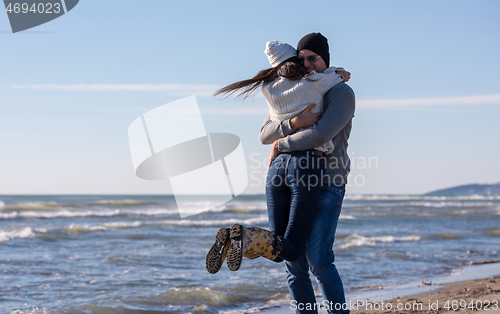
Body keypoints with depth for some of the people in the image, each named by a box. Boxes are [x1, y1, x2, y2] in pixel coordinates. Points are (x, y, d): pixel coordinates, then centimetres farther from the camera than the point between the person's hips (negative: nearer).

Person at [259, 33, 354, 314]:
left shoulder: (342, 94, -7)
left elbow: (321, 135, -23)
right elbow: (265, 135, 1)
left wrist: (282, 145, -10)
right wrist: (293, 123, -20)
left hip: (328, 186, -6)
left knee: (319, 260, -14)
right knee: (294, 262, 1)